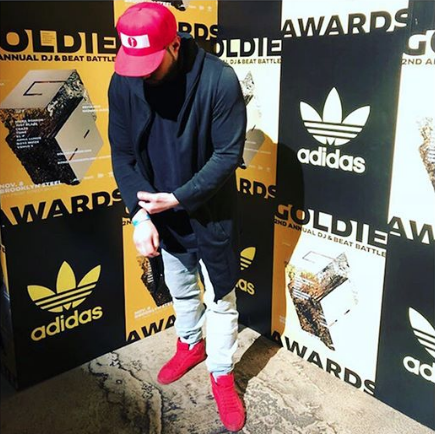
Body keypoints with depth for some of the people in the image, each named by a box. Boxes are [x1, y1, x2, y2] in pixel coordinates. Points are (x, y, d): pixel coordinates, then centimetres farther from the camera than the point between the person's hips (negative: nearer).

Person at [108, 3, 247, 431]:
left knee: (220, 297, 11)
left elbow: (228, 154, -19)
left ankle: (221, 374, 32)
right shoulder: (123, 82, -11)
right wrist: (140, 212, -19)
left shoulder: (218, 79, -23)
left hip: (211, 212, -4)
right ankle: (190, 344, 51)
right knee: (180, 287, 24)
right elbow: (123, 153, -7)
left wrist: (178, 198, -24)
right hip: (161, 211, 4)